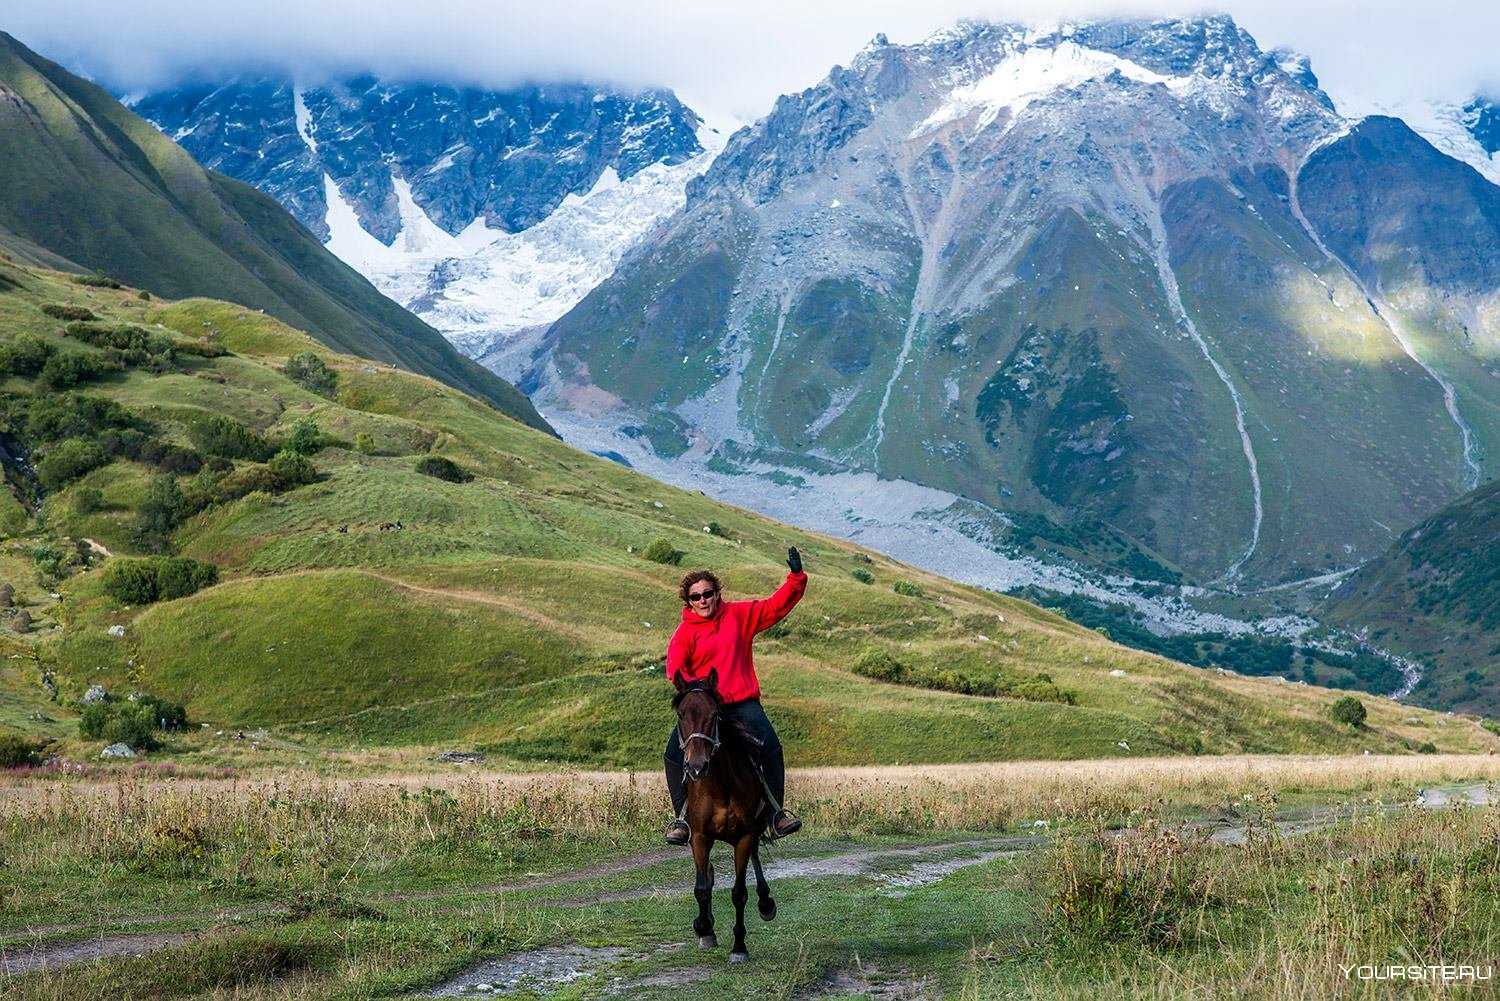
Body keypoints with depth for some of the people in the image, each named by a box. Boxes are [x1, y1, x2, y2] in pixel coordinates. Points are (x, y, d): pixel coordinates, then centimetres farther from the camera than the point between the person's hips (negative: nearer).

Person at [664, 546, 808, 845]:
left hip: (742, 702, 0)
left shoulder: (738, 614, 8)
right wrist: (686, 681, -31)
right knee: (675, 753, -16)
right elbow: (675, 665, -10)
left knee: (771, 747, -20)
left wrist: (796, 577, -3)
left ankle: (777, 813, -8)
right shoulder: (685, 631, 2)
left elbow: (776, 606, 8)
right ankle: (681, 818, -2)